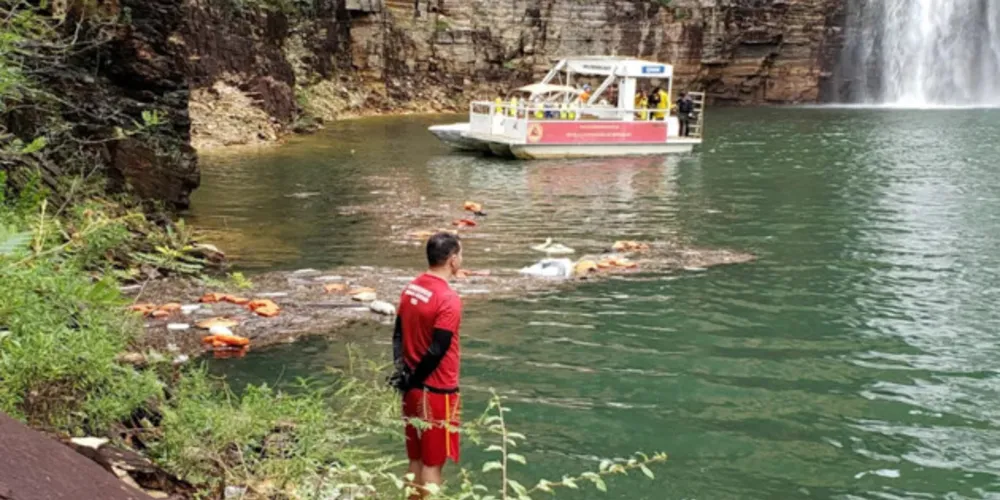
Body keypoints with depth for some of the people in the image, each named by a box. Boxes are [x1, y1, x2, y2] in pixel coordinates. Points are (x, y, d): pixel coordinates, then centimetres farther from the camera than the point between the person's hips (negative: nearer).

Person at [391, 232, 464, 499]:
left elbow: (398, 335, 7)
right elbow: (436, 351, -21)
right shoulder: (448, 299, -20)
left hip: (414, 389, 8)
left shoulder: (410, 289, 5)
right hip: (437, 392, -8)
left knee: (416, 460, 16)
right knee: (432, 464, 2)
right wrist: (412, 379, -10)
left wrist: (401, 371, -1)